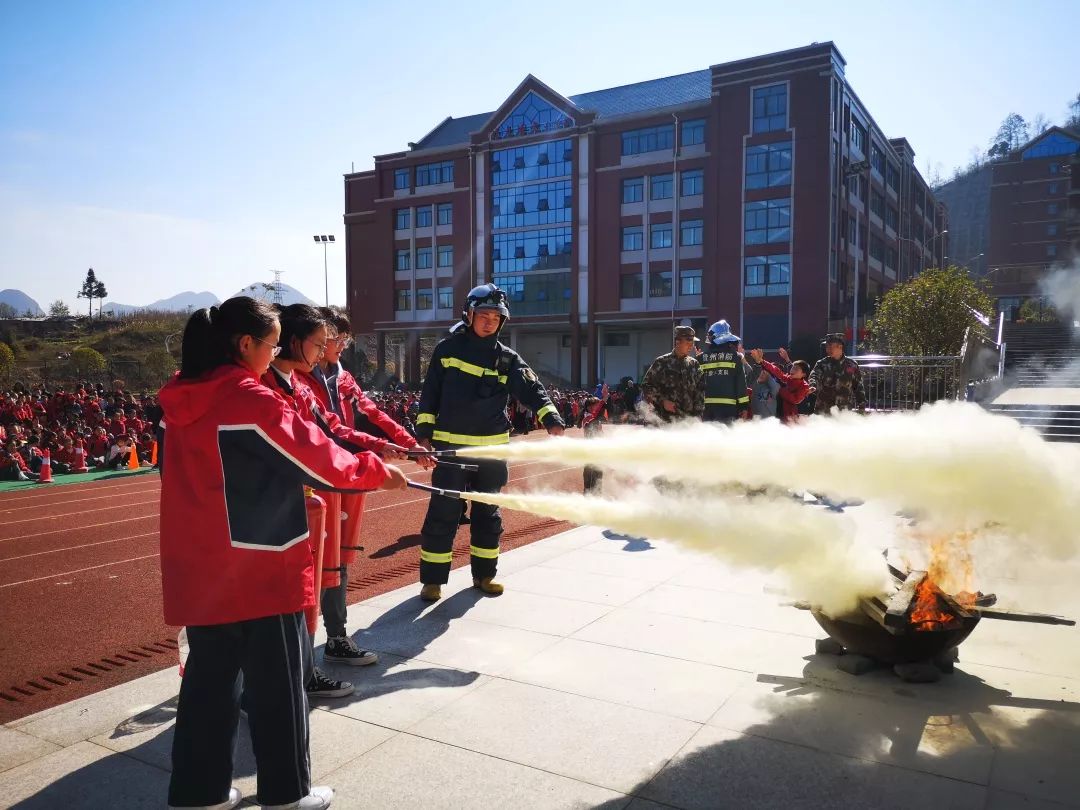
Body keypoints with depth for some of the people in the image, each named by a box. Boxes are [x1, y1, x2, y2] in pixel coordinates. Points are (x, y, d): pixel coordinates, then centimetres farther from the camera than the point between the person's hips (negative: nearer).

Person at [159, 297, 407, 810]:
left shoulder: (185, 398, 5)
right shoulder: (251, 399, -19)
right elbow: (314, 454, -11)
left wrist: (292, 493, 22)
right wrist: (378, 472, 3)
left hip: (200, 568, 7)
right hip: (258, 568, -7)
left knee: (208, 675, 17)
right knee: (276, 683, 8)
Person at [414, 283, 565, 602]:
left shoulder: (508, 358, 4)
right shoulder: (447, 349, 2)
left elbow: (532, 390, -7)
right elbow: (429, 394, 6)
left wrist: (551, 419, -24)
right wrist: (424, 432, 1)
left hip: (492, 448, 2)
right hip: (450, 445, -2)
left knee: (488, 513, 12)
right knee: (443, 512, -2)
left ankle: (484, 573, 26)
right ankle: (432, 579, 10)